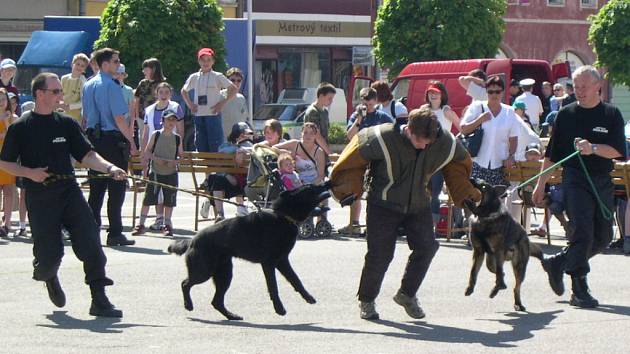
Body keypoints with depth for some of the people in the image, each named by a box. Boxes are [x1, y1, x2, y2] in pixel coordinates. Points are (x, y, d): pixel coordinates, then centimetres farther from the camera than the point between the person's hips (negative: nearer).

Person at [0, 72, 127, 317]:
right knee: (49, 254, -2)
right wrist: (29, 173, -13)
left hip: (69, 192, 3)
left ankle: (99, 299, -9)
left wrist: (109, 168, -12)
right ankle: (49, 277, 36)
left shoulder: (66, 124, 9)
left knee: (90, 243, -13)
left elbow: (86, 155, 6)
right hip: (39, 198, -3)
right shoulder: (21, 128, -1)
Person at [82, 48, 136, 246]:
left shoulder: (88, 86, 12)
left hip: (93, 138, 8)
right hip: (112, 139, -8)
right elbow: (119, 118, -17)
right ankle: (115, 234, -2)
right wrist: (131, 141, -11)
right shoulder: (111, 86, -13)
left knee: (96, 187, 11)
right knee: (116, 189, -2)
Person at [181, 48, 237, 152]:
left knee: (215, 146, -7)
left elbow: (234, 89, 0)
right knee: (201, 146, 5)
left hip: (213, 115, -4)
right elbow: (184, 91, 26)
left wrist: (223, 103, -6)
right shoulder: (194, 77, 10)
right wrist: (189, 104, 11)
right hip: (198, 115, 4)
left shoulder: (217, 77, 0)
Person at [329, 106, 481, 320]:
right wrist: (350, 188, -12)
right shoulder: (383, 139, -28)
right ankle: (366, 300, 18)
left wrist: (466, 194, 10)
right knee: (380, 254, -5)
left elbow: (459, 164, 8)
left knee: (426, 246, -11)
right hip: (384, 205, -3)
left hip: (418, 205, 3)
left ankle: (407, 294, 10)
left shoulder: (446, 144, -16)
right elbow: (356, 157, -12)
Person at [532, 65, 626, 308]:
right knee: (582, 232, -15)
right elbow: (551, 153, 10)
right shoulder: (566, 115, 5)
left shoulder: (611, 115, 5)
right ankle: (580, 290, -11)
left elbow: (618, 151, -4)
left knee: (603, 237, 9)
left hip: (603, 181, 3)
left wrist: (593, 148, -21)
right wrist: (541, 184, 9)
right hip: (575, 180, -3)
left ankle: (557, 263, 27)